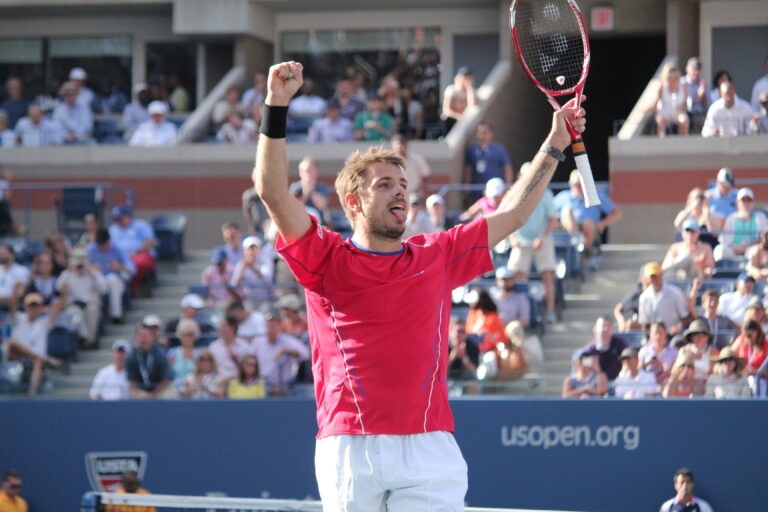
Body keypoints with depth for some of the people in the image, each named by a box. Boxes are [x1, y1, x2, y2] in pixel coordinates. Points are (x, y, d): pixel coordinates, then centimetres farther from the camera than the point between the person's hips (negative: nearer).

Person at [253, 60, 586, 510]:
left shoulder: (438, 255, 17)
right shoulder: (327, 259, 7)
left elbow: (511, 215, 23)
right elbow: (273, 190, -3)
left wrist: (555, 147, 20)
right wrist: (277, 106, -11)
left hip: (430, 450, 2)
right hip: (350, 451, -2)